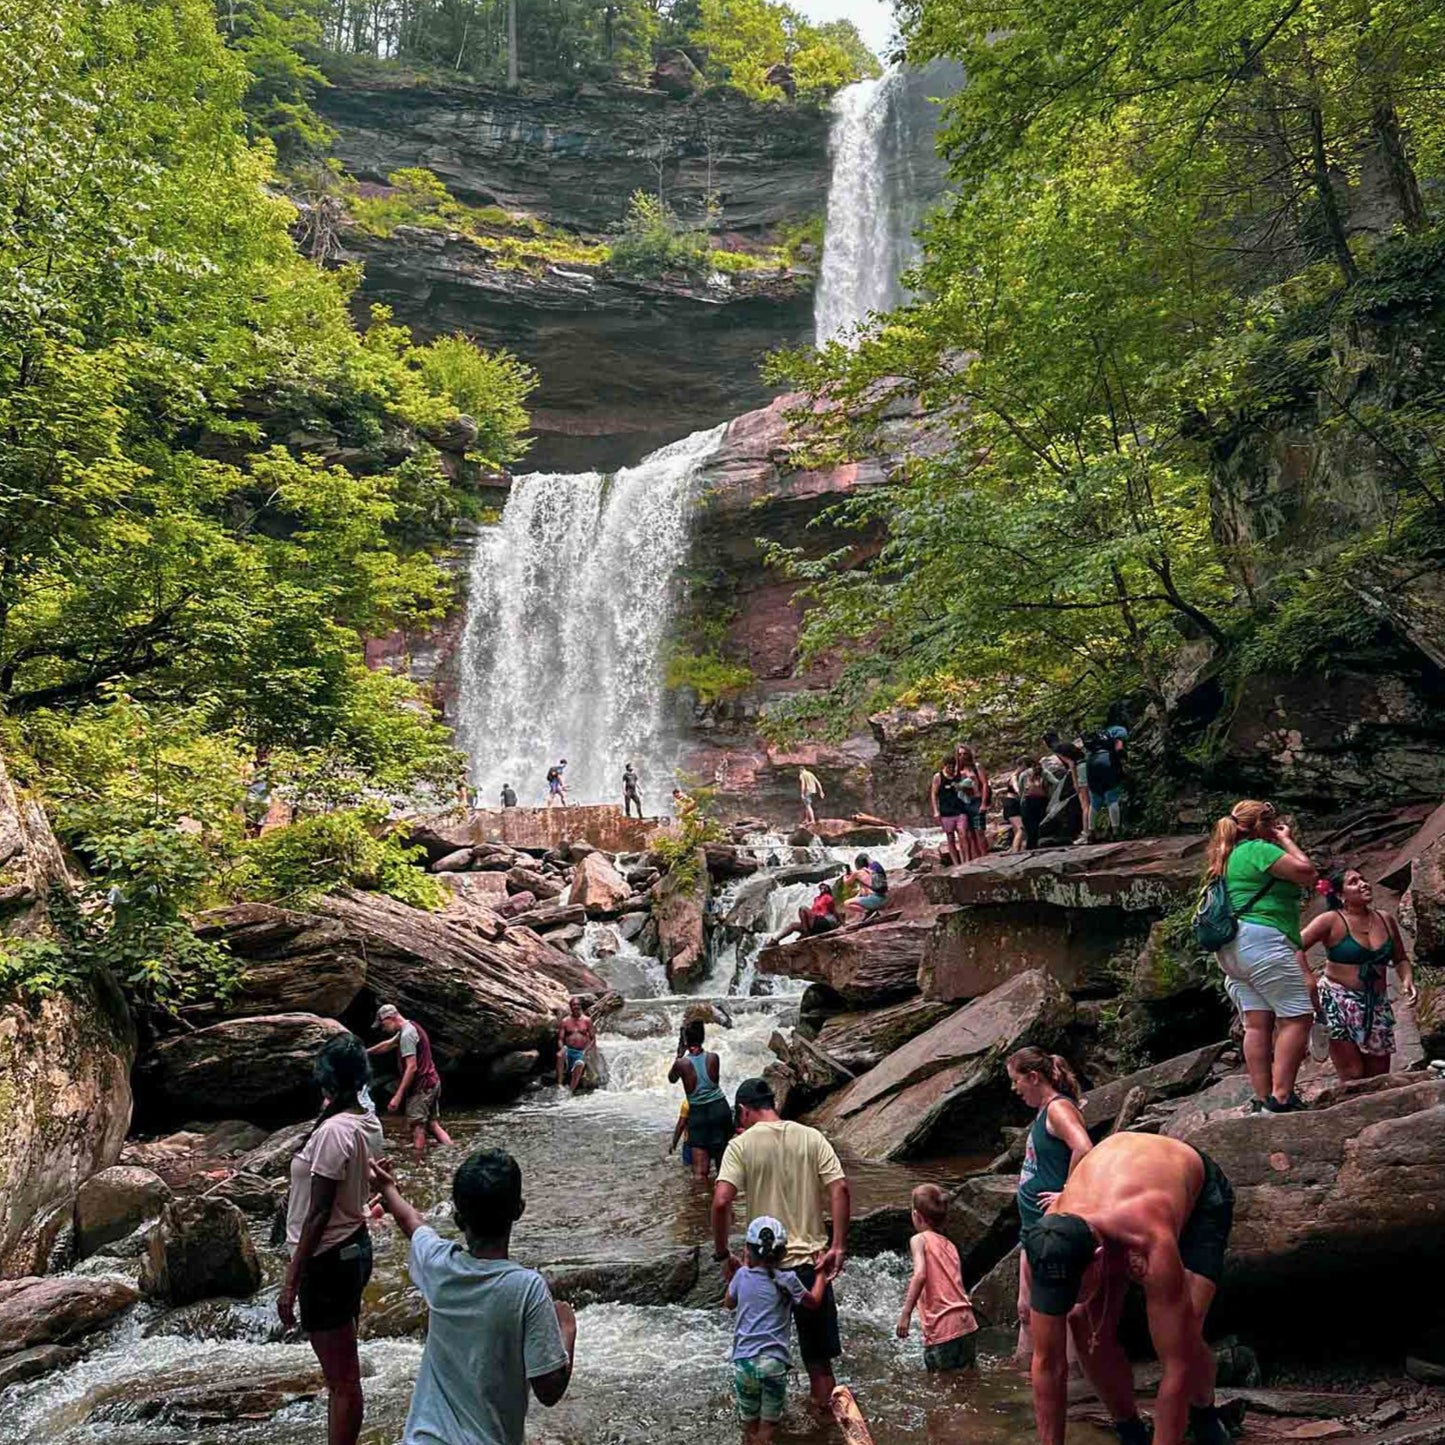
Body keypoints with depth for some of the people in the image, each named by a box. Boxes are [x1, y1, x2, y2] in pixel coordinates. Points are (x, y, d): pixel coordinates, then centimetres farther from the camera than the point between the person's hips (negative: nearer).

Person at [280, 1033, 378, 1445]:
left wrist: (291, 1280, -16)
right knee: (344, 1370, 22)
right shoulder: (366, 1121, 1)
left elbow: (319, 1214, -21)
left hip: (328, 1259, -9)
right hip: (355, 1248, 9)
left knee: (342, 1378, 4)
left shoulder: (333, 1131, -25)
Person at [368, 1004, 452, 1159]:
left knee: (418, 1128, -6)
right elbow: (387, 1045, 32)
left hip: (421, 1086, -9)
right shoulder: (410, 1028, 14)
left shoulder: (407, 1034, -17)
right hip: (431, 1082, 9)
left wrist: (398, 1096, -23)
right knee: (433, 1125, 8)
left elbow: (412, 1067, -23)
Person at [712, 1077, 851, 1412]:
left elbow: (721, 1201, -19)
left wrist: (722, 1254, -7)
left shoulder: (741, 1145, -8)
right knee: (818, 1351, 20)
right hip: (811, 1259, 2)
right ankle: (825, 1406, 31)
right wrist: (838, 1247, -7)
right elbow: (840, 1189, -9)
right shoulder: (811, 1138, 0)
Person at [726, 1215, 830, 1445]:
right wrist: (821, 1274, 27)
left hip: (743, 1361, 2)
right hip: (774, 1362, -2)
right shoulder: (787, 1280, -5)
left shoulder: (742, 1276, 1)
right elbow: (814, 1302, 12)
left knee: (749, 1426, 15)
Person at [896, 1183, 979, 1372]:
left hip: (943, 1329, -6)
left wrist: (906, 1313, -18)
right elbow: (954, 1282, 17)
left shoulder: (919, 1239, -2)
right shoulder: (950, 1244, 17)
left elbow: (920, 1275, -18)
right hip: (967, 1324, 6)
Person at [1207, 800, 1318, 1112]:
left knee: (1257, 1024, 5)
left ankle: (1262, 1099, 2)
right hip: (1262, 940, -10)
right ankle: (1281, 1097, -15)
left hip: (1233, 948, 10)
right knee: (1297, 1017, -8)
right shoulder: (1258, 849, -6)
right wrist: (1286, 840, 2)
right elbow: (1306, 873, -10)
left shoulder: (1232, 856, 24)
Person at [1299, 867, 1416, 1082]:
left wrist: (1407, 979, -2)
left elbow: (1401, 959, 18)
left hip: (1377, 1005, 5)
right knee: (1353, 1078, -8)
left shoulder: (1386, 921, 8)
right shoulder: (1332, 921, -8)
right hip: (1338, 1003, -5)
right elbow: (1296, 946, -17)